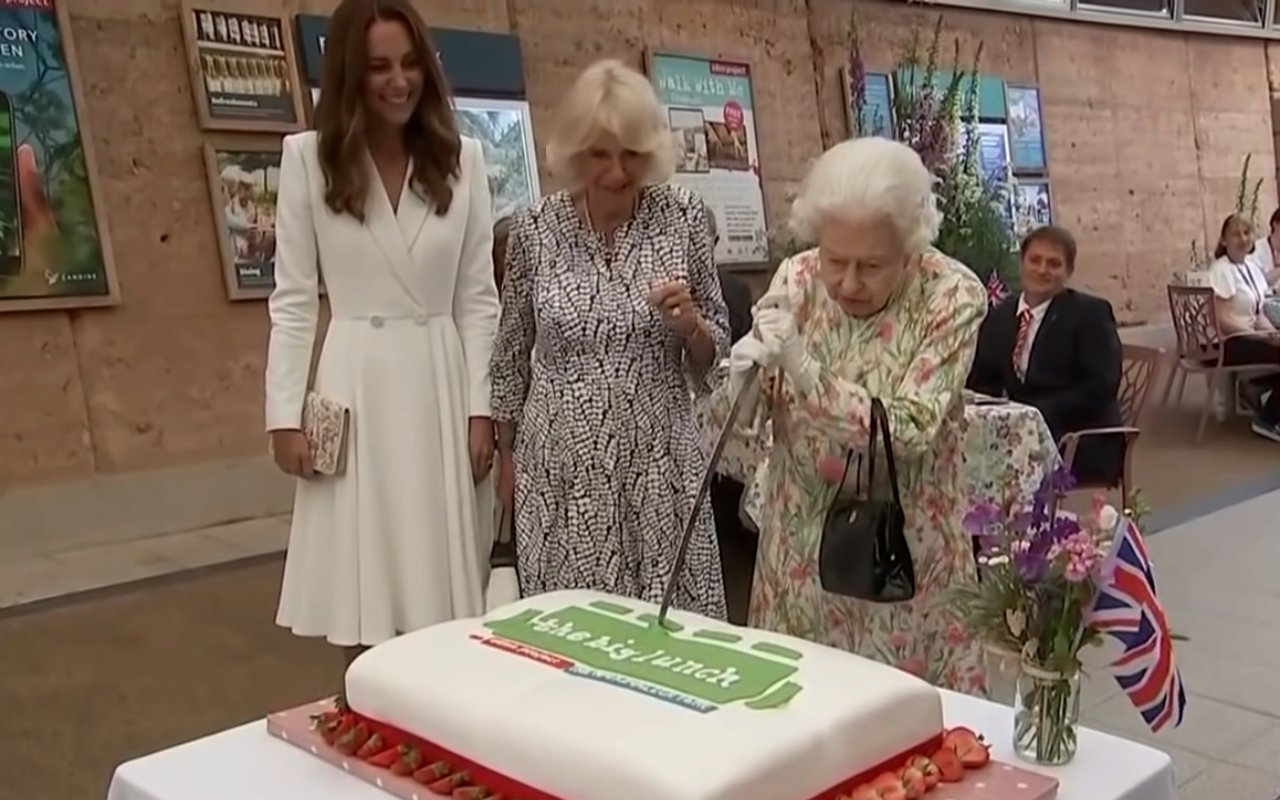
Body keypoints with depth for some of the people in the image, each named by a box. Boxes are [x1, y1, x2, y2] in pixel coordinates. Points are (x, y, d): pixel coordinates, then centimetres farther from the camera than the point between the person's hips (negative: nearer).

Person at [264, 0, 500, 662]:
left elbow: (478, 297, 5)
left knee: (442, 588, 6)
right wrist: (285, 413, -5)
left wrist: (481, 405, 0)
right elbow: (292, 299, 0)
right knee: (362, 598, 3)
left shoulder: (461, 159, 3)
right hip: (355, 385, -1)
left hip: (442, 384, 2)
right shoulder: (308, 157, -1)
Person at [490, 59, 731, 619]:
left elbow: (714, 355, 5)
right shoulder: (535, 227, -4)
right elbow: (511, 353, 7)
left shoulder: (682, 217, -4)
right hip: (562, 466, 0)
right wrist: (506, 453, 12)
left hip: (658, 463, 0)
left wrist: (689, 324, -16)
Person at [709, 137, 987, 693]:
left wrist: (805, 370, -30)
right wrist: (744, 375, -25)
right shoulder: (796, 280, -5)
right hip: (802, 538, 3)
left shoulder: (952, 296, -13)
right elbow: (738, 419, -3)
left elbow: (910, 434, -21)